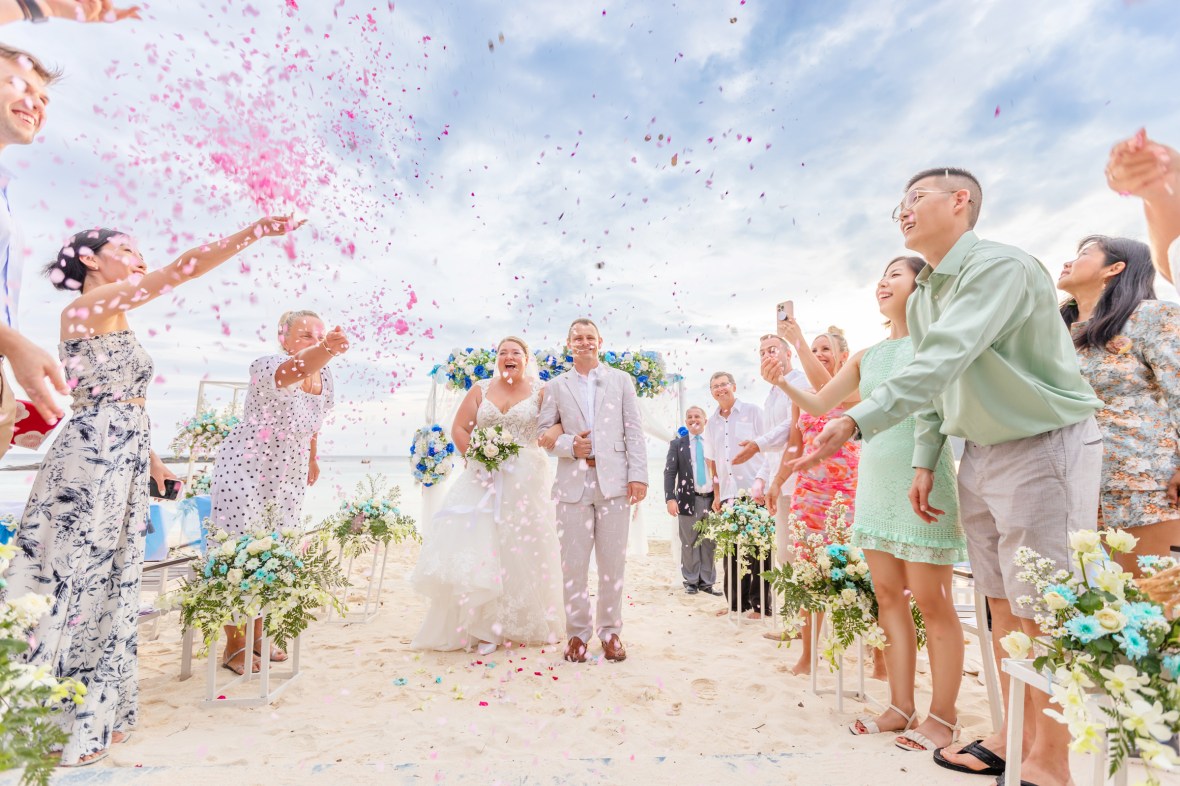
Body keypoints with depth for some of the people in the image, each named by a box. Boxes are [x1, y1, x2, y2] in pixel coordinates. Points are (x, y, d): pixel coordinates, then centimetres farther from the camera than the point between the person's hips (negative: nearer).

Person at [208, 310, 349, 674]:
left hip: (290, 479, 6)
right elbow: (293, 370, -48)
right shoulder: (267, 367, -22)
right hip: (245, 472, -6)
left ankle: (257, 634, 31)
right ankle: (234, 645, 19)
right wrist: (325, 351, -67)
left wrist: (312, 459, 25)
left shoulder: (326, 380, -1)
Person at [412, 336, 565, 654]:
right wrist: (475, 458, -7)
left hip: (525, 481, -2)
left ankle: (523, 624, 19)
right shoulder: (481, 389, 10)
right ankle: (484, 626, 6)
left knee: (522, 549, 4)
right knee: (479, 548, -3)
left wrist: (550, 436, -26)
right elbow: (459, 428, 7)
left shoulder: (540, 391, 3)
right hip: (484, 477, 2)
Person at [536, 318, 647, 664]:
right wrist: (569, 445, -9)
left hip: (613, 480, 0)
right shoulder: (556, 386, 11)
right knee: (574, 562, 5)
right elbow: (543, 431, 10)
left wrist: (638, 475, -5)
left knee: (613, 561, 6)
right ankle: (577, 633, 19)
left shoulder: (621, 380, 10)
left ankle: (610, 631, 21)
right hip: (573, 483, 0)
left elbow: (634, 431, 4)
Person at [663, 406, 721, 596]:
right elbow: (669, 472, 0)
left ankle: (707, 582, 16)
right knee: (689, 544, 4)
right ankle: (691, 581, 16)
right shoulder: (677, 444, 6)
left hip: (712, 499, 2)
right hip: (689, 499, -1)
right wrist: (670, 498, -12)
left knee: (710, 544, 6)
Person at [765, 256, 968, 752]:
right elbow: (820, 404, 14)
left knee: (932, 602, 1)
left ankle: (943, 716, 16)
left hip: (921, 480, -6)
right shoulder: (866, 356, 13)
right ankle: (902, 707, 22)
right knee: (888, 596, 10)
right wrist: (782, 383, 0)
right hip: (874, 481, 6)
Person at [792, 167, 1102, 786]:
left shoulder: (1001, 267, -18)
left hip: (1045, 443, -8)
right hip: (980, 452, 8)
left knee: (1042, 609, -1)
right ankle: (1013, 736, 26)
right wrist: (924, 461, 8)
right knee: (1001, 601, 13)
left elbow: (944, 361, -32)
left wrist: (857, 422, -39)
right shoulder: (921, 300, 9)